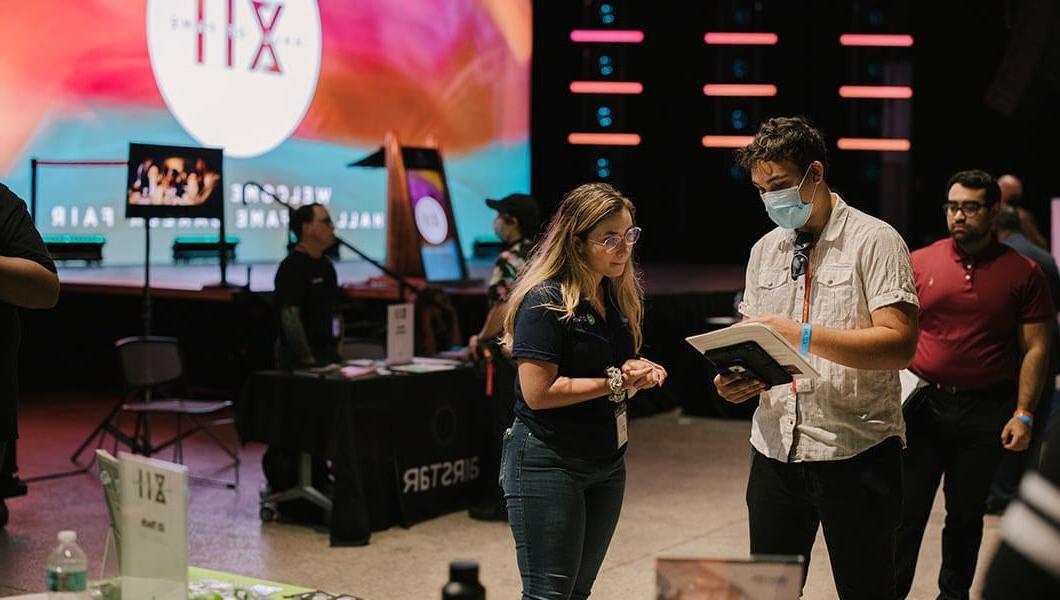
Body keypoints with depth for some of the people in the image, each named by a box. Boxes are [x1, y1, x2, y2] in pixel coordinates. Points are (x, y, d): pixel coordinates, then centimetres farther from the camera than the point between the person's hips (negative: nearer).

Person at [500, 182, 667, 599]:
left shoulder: (617, 297, 9)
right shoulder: (544, 301, -16)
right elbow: (538, 392, -22)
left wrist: (640, 373, -2)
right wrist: (616, 381, -18)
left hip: (607, 464, 8)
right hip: (548, 465, -8)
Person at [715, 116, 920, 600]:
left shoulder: (874, 241, -7)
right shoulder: (764, 250, 13)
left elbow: (899, 345, -17)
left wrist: (802, 334, -24)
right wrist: (736, 377, -5)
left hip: (855, 451, -5)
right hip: (775, 448, 6)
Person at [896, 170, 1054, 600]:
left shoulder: (1022, 273, 0)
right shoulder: (919, 263, 2)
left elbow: (1036, 348, 0)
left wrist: (1023, 413, -8)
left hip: (986, 411, 0)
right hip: (924, 403, 0)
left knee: (966, 512, 11)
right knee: (906, 509, 0)